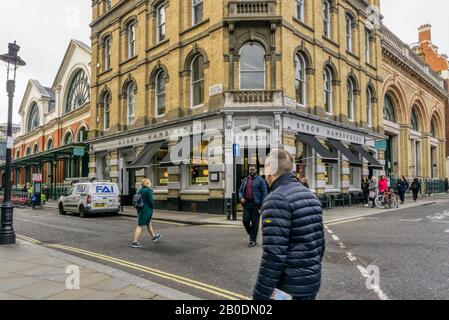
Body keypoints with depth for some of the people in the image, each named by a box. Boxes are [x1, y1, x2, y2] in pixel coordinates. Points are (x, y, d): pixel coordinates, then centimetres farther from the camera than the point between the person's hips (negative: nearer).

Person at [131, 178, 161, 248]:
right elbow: (151, 201, -18)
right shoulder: (148, 190, -15)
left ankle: (154, 237, 39)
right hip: (146, 210, -9)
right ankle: (135, 243, -3)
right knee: (140, 226, -6)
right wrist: (152, 207, 0)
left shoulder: (140, 190, 10)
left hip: (140, 210, 9)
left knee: (148, 224, 23)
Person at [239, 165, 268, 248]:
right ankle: (251, 234, 28)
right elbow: (240, 191, 20)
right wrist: (241, 198, -2)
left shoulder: (260, 180, -1)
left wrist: (262, 206, -10)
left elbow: (265, 193, -4)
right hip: (246, 204, 4)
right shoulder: (245, 180, 14)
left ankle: (253, 241, 11)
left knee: (255, 223, 1)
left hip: (256, 205, -4)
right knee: (245, 221, 1)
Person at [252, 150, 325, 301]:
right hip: (313, 282, 8)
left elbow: (274, 254, -24)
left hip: (290, 287, -8)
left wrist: (260, 295, -19)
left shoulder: (277, 199, -19)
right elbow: (320, 242, 13)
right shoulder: (311, 195, 9)